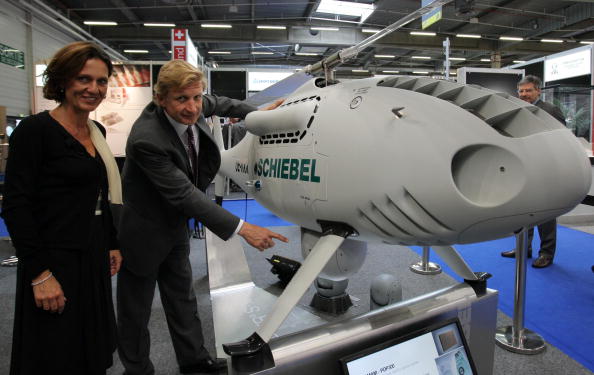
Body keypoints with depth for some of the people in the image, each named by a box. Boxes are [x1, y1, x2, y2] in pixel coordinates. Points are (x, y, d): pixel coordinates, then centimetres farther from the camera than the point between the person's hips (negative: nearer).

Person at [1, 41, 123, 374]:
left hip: (94, 260, 7)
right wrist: (39, 273, -19)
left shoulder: (98, 132, 9)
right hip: (56, 263, -7)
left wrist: (113, 244, 16)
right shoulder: (36, 130, -13)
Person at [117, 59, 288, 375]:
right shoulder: (147, 139, -33)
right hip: (143, 232, -7)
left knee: (182, 297, 20)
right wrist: (241, 228, -33)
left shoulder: (194, 107, -13)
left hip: (176, 224, 7)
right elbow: (184, 194, -33)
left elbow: (216, 103, 12)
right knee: (136, 310, 13)